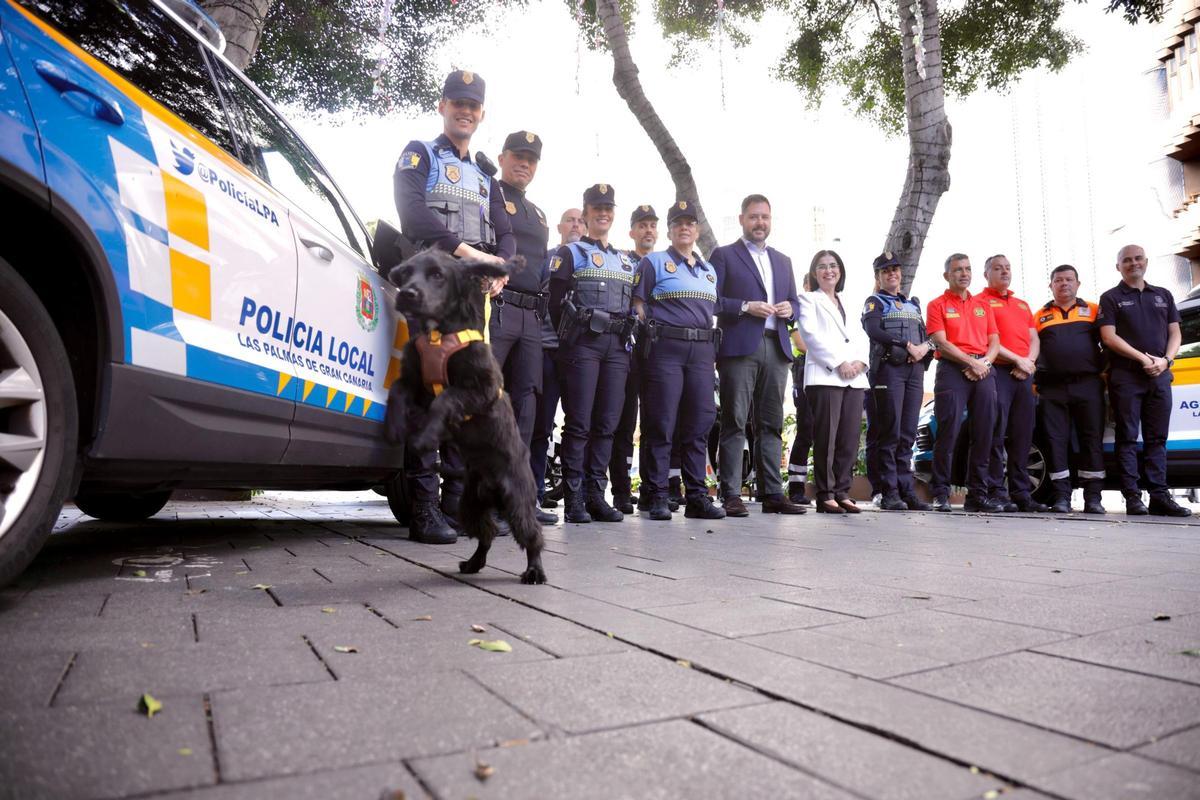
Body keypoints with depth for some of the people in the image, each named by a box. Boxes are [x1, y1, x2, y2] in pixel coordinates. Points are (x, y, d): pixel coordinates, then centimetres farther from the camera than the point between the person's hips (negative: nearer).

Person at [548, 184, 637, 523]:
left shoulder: (626, 260, 22)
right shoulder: (569, 253, 7)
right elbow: (556, 304, 1)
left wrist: (626, 341, 10)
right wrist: (571, 339, 0)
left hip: (617, 346, 5)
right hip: (583, 343, -5)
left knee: (607, 423, 2)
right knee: (579, 422, -7)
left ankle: (596, 495, 8)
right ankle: (573, 498, -3)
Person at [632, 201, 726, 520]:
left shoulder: (709, 270, 23)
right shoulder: (653, 262, 6)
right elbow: (638, 305, 0)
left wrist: (713, 350, 13)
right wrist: (649, 342, -9)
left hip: (702, 350, 5)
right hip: (665, 347, -5)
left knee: (699, 424, 3)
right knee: (661, 424, -5)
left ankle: (697, 497, 8)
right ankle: (657, 497, 0)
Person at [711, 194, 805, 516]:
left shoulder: (783, 261, 24)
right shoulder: (723, 255, 7)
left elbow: (794, 302, 24)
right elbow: (711, 300, -2)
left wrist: (789, 308, 1)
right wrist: (746, 307, -13)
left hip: (776, 348, 5)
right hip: (739, 348, -5)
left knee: (772, 424, 5)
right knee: (735, 423, -6)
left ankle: (772, 493, 9)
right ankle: (731, 495, -4)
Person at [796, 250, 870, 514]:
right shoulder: (809, 300, 11)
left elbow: (862, 337, 19)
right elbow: (811, 335, -3)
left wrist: (860, 361, -2)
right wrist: (839, 363, -12)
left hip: (854, 378, 5)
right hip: (824, 376, -5)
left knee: (850, 439, 0)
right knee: (826, 438, -8)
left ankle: (842, 493, 6)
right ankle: (825, 495, -4)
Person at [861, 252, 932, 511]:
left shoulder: (913, 304, 25)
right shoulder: (875, 302, 8)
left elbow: (926, 334, 18)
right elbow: (873, 331, -10)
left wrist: (925, 347, -5)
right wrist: (907, 345, -15)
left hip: (915, 369, 5)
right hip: (888, 367, -5)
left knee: (908, 434, 3)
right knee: (889, 433, -8)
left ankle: (906, 490, 6)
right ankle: (889, 492, -7)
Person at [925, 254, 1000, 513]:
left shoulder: (982, 305, 21)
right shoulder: (938, 305, 6)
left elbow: (994, 341, 15)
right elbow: (941, 342, -6)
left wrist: (985, 362, -4)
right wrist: (971, 362, -12)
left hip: (983, 372, 5)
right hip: (952, 370, -5)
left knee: (983, 435, 3)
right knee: (948, 433, -9)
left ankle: (977, 495, 9)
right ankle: (941, 494, -4)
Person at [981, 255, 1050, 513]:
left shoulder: (1023, 305, 26)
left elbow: (1034, 339, 18)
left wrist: (1029, 361, -2)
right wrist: (1017, 360, -9)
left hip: (1024, 374, 7)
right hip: (997, 372, -6)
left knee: (1023, 436, 5)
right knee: (997, 433, -10)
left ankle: (1021, 493, 9)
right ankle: (997, 492, -8)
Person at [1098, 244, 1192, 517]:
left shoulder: (1163, 295, 18)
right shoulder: (1111, 298, 5)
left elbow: (1175, 332, 13)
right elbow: (1109, 337, -6)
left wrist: (1165, 360, -6)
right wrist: (1143, 358, -14)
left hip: (1159, 375, 4)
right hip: (1125, 376, -4)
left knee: (1157, 438, 4)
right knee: (1128, 438, -3)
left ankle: (1159, 496, 6)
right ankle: (1132, 497, -3)